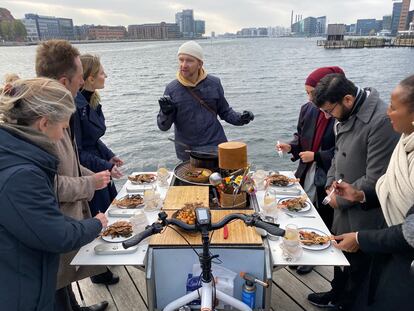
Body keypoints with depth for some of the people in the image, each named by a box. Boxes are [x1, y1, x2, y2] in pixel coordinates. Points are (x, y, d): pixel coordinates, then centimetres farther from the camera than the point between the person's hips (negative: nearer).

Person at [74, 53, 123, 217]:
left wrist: (109, 156, 7)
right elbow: (76, 152, -22)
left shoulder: (91, 101, 5)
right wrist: (105, 167, -19)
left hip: (99, 172, 9)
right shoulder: (75, 105, -25)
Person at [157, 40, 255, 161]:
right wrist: (166, 113, -21)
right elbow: (163, 126, 0)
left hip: (216, 146, 1)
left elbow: (225, 111, 11)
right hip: (187, 152, -1)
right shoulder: (172, 89, -3)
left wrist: (239, 118, -7)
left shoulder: (214, 83, 0)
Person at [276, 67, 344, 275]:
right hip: (306, 174, 6)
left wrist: (316, 156, -19)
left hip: (327, 179, -6)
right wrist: (291, 147, -4)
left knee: (324, 218, 11)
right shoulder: (308, 109, 2)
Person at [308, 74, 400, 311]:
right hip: (344, 206, 8)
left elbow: (374, 180, -25)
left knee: (358, 267, 11)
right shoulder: (346, 116, 1)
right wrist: (332, 181, 3)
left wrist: (340, 199, -13)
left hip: (364, 215, -8)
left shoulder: (382, 121, -27)